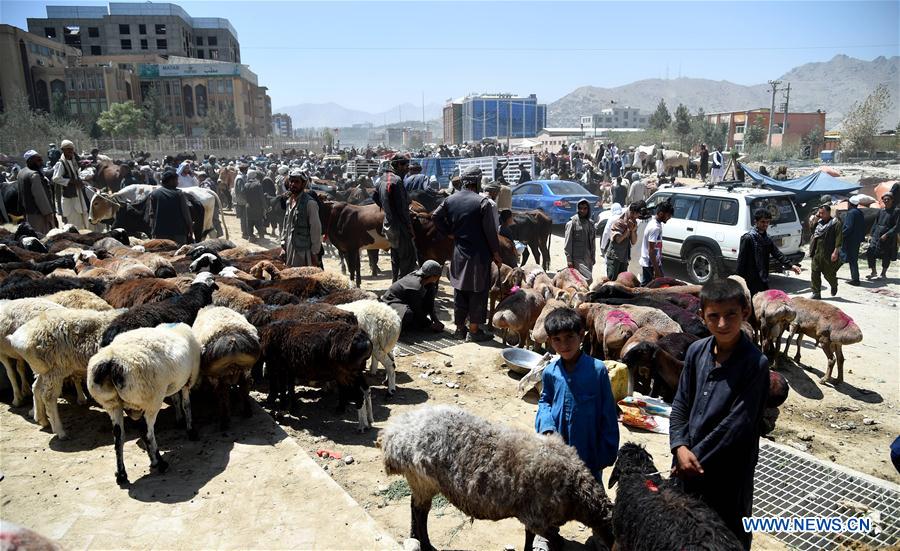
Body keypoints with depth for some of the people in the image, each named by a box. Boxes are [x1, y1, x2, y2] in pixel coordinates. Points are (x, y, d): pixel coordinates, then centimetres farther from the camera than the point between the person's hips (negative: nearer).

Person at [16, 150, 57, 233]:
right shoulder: (34, 175, -20)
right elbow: (40, 197, -23)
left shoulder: (21, 173, 12)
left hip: (27, 213, 10)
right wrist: (48, 213, -21)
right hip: (38, 214, -10)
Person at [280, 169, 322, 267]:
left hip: (303, 250, -7)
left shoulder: (310, 203, -12)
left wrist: (314, 253, -13)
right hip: (289, 249, 7)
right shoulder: (288, 201, 11)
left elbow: (316, 228, -12)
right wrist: (283, 246, 13)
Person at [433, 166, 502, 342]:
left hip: (458, 253, 6)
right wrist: (496, 253, -3)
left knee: (460, 290, 15)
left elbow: (436, 216, 8)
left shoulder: (450, 200, 3)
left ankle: (459, 327, 24)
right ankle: (473, 331, 7)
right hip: (478, 255, -6)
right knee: (478, 292, 3)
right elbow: (490, 231, -12)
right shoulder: (482, 202, -14)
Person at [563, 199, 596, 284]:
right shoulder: (572, 223, -6)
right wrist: (569, 260, -12)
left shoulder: (590, 224, 12)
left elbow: (593, 242, 18)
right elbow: (568, 243, -8)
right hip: (577, 258, -6)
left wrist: (593, 258, 14)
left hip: (588, 259, 6)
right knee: (588, 279, -15)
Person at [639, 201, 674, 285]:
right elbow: (651, 250, -24)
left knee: (644, 285, 13)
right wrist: (656, 269, -23)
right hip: (652, 263, -9)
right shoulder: (655, 228, -23)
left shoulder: (653, 222, 8)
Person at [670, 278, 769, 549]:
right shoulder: (697, 351, -2)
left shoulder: (755, 363, -18)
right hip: (688, 464, 5)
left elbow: (736, 425, -19)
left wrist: (697, 456, -15)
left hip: (728, 473, -5)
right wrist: (680, 447, -10)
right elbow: (680, 404, 3)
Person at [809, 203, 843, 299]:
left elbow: (839, 238, -11)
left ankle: (834, 286, 36)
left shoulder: (835, 223, -7)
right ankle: (816, 293, 6)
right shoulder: (818, 222, 12)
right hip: (816, 253, 5)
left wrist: (835, 252, -18)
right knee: (815, 273, 1)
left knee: (829, 273, 6)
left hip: (828, 254, -5)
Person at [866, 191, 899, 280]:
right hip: (876, 237, 5)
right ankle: (873, 272, 13)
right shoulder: (881, 211, 11)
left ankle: (883, 273, 19)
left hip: (888, 239, -5)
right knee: (870, 253, -1)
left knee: (886, 257, 5)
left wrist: (887, 235, -18)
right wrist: (871, 235, 9)